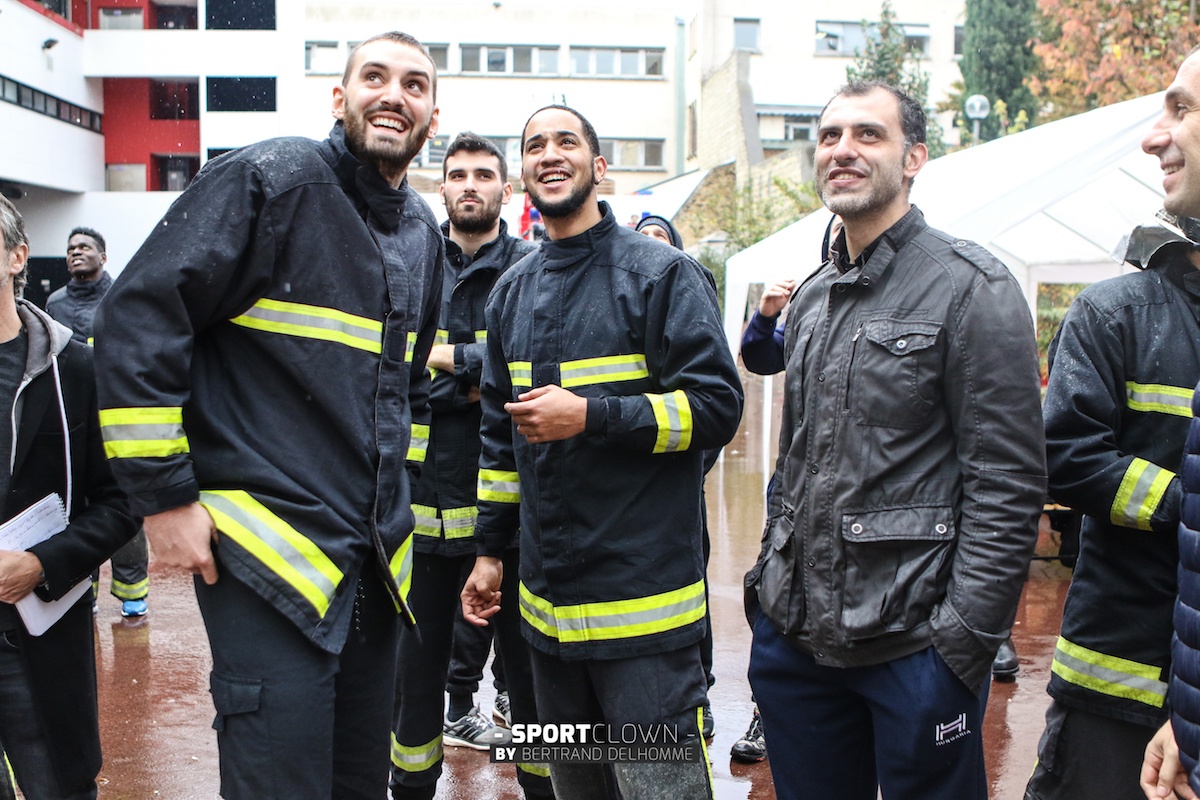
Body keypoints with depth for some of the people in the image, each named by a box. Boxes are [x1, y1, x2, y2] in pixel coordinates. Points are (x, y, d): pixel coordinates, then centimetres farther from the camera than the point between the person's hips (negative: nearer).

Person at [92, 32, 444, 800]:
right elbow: (139, 316, -14)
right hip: (268, 549, -7)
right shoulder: (271, 178, -9)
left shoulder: (422, 232, 13)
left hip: (374, 557, 8)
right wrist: (164, 496, -15)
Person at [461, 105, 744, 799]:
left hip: (644, 601, -6)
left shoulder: (662, 272, -7)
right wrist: (490, 549, 17)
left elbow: (717, 404, -13)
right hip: (547, 600, 7)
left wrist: (590, 415, -21)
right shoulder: (513, 292, 13)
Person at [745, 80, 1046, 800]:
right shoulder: (812, 297, 13)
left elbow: (1008, 483, -14)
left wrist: (965, 639, -17)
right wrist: (772, 576, 14)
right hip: (795, 633, 7)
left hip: (913, 641, -6)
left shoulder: (970, 287, -9)